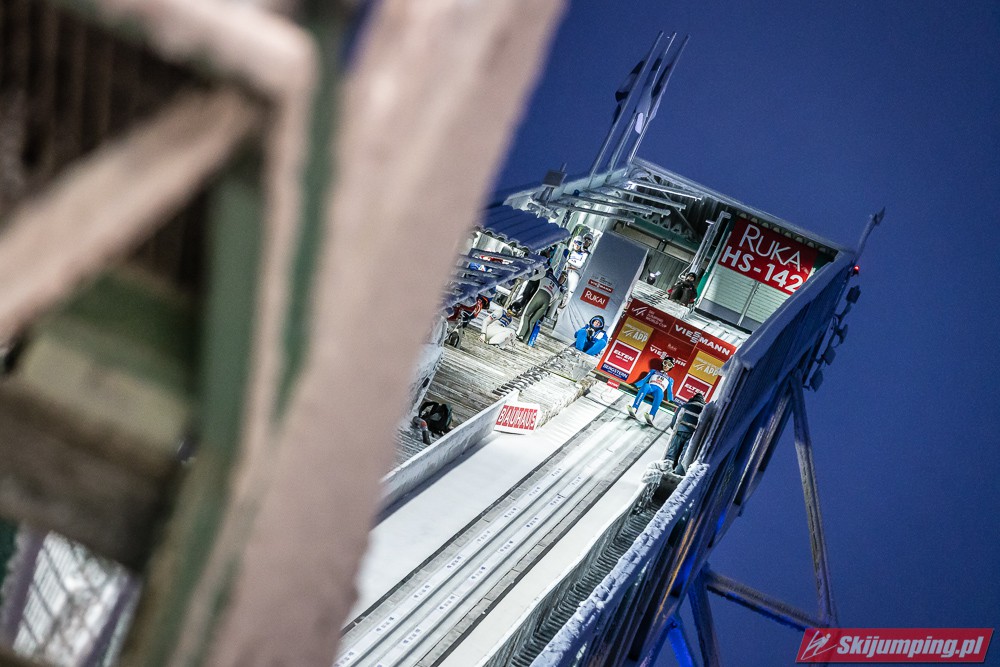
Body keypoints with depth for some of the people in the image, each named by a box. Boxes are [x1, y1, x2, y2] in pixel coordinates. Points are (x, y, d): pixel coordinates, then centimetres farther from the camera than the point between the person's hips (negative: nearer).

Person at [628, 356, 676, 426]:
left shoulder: (670, 380, 34)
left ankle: (651, 416, -63)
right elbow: (644, 380, 21)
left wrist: (671, 401, 6)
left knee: (659, 391, -40)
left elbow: (670, 392, 26)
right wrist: (635, 385, 4)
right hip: (649, 388, 1)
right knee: (646, 385, -38)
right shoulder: (654, 371, 34)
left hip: (659, 391, -1)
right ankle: (633, 409, -58)